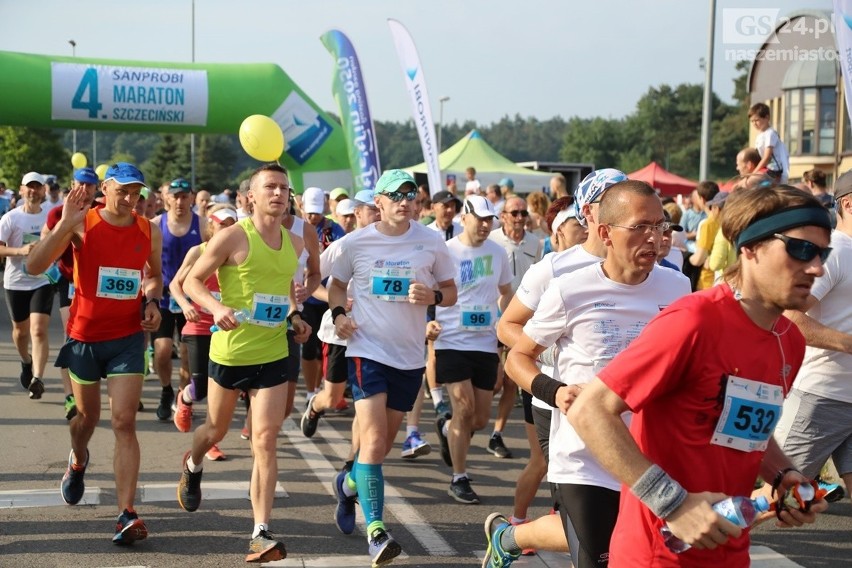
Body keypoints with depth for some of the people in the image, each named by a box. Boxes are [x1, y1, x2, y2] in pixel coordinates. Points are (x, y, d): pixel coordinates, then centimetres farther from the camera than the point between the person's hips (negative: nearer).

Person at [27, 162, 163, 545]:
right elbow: (36, 265, -20)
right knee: (87, 416, 17)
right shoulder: (82, 224, -9)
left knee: (124, 423, -10)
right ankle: (78, 462, 53)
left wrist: (152, 302, 0)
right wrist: (64, 225, -31)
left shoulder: (149, 231, 0)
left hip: (128, 337, 1)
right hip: (84, 336, 0)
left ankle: (126, 514, -12)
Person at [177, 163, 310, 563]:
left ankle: (261, 533, -4)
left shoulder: (291, 243, 6)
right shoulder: (234, 236, -11)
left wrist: (294, 315, 5)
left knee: (265, 440, -6)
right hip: (230, 351, -3)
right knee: (217, 428, 17)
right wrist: (216, 307, -26)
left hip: (273, 355, 3)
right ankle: (192, 467, 54)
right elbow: (192, 281, -8)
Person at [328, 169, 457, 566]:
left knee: (386, 440, 15)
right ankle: (375, 530, -14)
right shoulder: (356, 243, -3)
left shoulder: (432, 242, -2)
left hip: (410, 355, 3)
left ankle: (348, 484, 44)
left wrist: (432, 295, -16)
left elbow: (451, 292, 6)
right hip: (367, 349, -3)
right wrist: (338, 314, -7)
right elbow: (337, 283, 13)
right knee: (374, 437, -16)